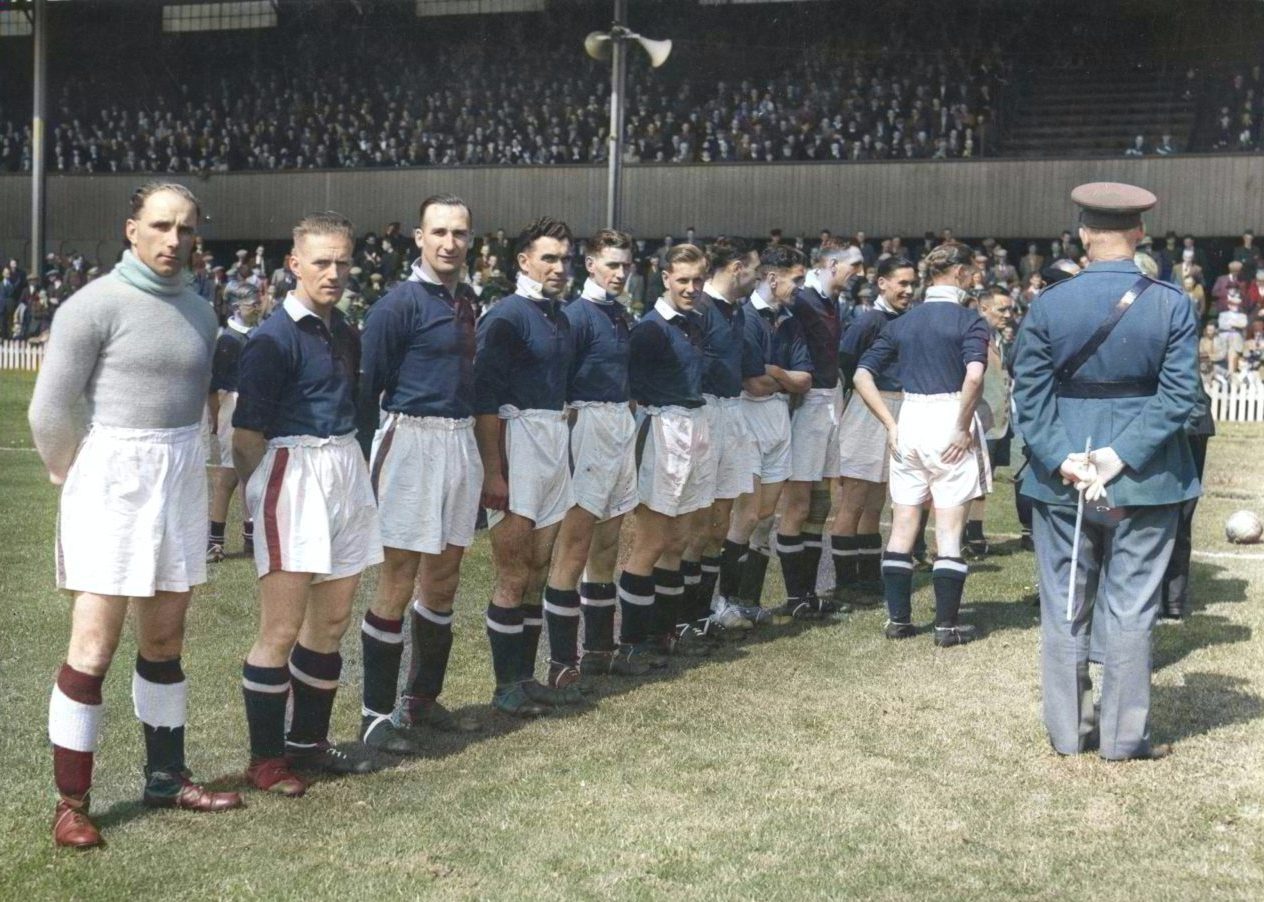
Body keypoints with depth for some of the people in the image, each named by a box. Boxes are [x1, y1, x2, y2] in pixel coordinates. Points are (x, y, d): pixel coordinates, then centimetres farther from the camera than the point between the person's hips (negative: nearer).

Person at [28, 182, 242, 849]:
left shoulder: (199, 312, 9)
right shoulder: (95, 305, -11)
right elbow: (48, 412, -9)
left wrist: (177, 464, 11)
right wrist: (74, 478, 3)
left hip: (182, 482, 6)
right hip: (113, 485, -6)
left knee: (165, 640, 14)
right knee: (94, 649, -4)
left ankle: (165, 777, 26)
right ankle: (70, 802, 5)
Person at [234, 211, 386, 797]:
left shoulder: (345, 334, 14)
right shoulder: (274, 337, -10)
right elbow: (247, 434, -11)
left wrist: (356, 472, 17)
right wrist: (258, 500, -7)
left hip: (346, 471, 8)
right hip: (292, 473, -8)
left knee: (332, 621, 13)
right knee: (282, 629, -4)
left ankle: (308, 741, 25)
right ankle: (265, 759, 6)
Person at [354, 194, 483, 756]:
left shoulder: (465, 301, 12)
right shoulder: (398, 304, -9)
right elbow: (368, 388, -10)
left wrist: (474, 448, 14)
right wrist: (369, 463, -13)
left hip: (461, 442, 7)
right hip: (411, 440, -7)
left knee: (443, 581, 13)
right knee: (398, 583, -4)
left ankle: (422, 699, 26)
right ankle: (378, 715, 4)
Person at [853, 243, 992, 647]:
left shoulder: (903, 323, 10)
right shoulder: (969, 321, -6)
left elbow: (862, 375, 6)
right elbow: (974, 376, -22)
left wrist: (890, 425, 5)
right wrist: (963, 429, -13)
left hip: (910, 420, 4)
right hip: (950, 420, -4)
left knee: (903, 526, 11)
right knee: (949, 530, 2)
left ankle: (898, 618, 15)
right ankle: (947, 624, 6)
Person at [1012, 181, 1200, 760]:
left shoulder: (1048, 305, -5)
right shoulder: (1172, 305, -7)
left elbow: (1030, 395, -8)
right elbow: (1178, 396, -12)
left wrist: (1063, 461, -10)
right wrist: (1122, 456, -13)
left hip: (1060, 479, 1)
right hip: (1145, 481, -1)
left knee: (1063, 606, 12)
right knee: (1130, 609, 7)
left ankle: (1067, 730, 21)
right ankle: (1123, 736, 14)